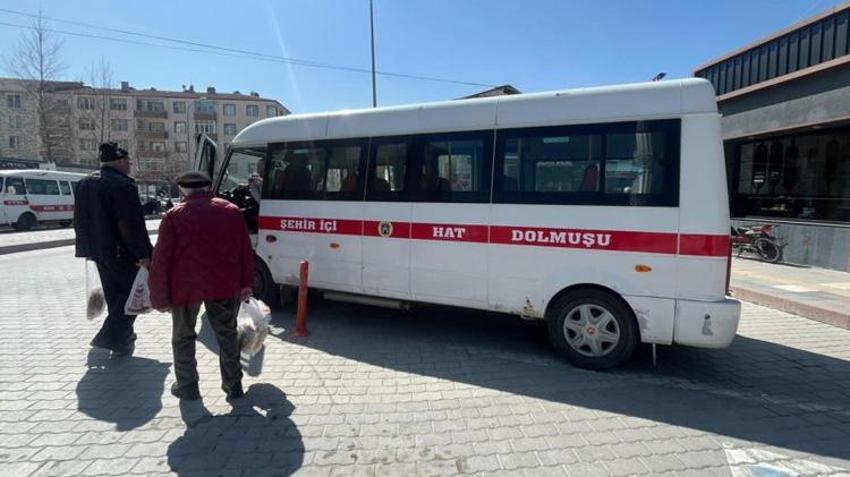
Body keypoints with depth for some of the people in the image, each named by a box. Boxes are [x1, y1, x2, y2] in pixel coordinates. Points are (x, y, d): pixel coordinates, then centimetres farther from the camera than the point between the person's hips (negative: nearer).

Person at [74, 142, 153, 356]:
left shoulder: (83, 184, 12)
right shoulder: (122, 185, -19)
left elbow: (79, 220, 19)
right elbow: (133, 225, -22)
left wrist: (89, 246, 26)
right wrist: (144, 253, -19)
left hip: (98, 250, 9)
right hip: (121, 251, -9)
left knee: (114, 294, 18)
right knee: (133, 290, 2)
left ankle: (123, 336, 29)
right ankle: (111, 336, -3)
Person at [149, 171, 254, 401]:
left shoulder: (175, 215, -3)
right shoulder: (232, 211, 6)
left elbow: (161, 260, -5)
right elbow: (245, 251, 8)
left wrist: (160, 297, 1)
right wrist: (245, 283, 15)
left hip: (186, 287, -2)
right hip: (225, 285, 2)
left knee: (184, 337, 18)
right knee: (227, 334, 17)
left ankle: (187, 387, 25)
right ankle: (233, 384, 22)